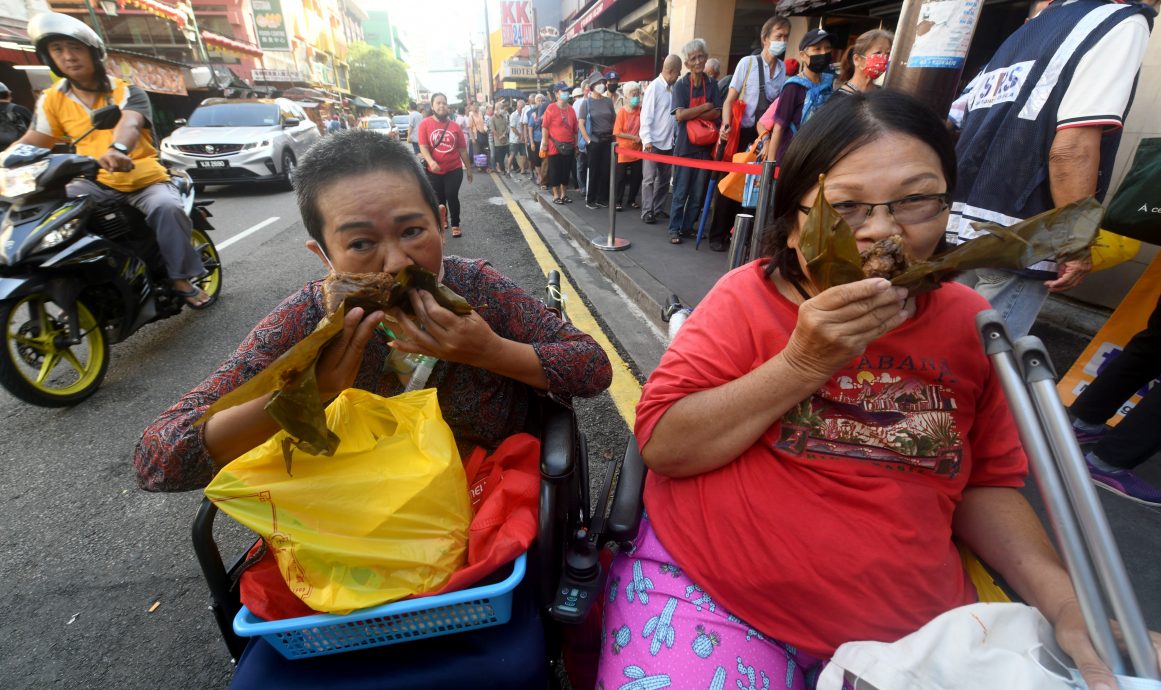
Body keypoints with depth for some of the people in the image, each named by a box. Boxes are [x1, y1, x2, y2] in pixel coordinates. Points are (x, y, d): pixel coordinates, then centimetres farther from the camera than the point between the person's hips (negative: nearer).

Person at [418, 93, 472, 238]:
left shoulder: (454, 126, 0)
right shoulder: (425, 124, -4)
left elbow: (462, 149, 4)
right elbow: (423, 147, -11)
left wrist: (468, 168, 7)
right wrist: (431, 161, -29)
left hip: (454, 169, 0)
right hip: (434, 171, 0)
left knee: (452, 197, -4)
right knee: (439, 199, 13)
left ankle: (455, 225, 11)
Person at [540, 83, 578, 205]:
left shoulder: (571, 109, 8)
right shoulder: (551, 108, -5)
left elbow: (575, 129, 12)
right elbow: (545, 127, -7)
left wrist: (575, 144, 11)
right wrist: (544, 144, -11)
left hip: (568, 146, 5)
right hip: (554, 146, -5)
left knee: (566, 171, 10)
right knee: (555, 171, 1)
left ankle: (564, 194, 20)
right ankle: (556, 195, 10)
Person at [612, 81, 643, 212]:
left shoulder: (641, 110, 2)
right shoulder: (622, 112, -10)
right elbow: (617, 133, -14)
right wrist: (635, 137, -16)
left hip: (637, 150, 5)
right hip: (623, 151, -4)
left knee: (637, 177, 9)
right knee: (621, 177, 1)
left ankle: (632, 200, 22)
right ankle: (618, 201, 11)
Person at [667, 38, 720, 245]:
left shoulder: (712, 84, 7)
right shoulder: (680, 85, 0)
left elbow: (716, 114, -2)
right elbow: (680, 115, -12)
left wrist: (691, 115, -10)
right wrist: (705, 107, -9)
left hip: (704, 145, 3)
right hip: (685, 145, -3)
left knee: (698, 193, 6)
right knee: (680, 192, -1)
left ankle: (688, 226, 16)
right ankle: (674, 229, 5)